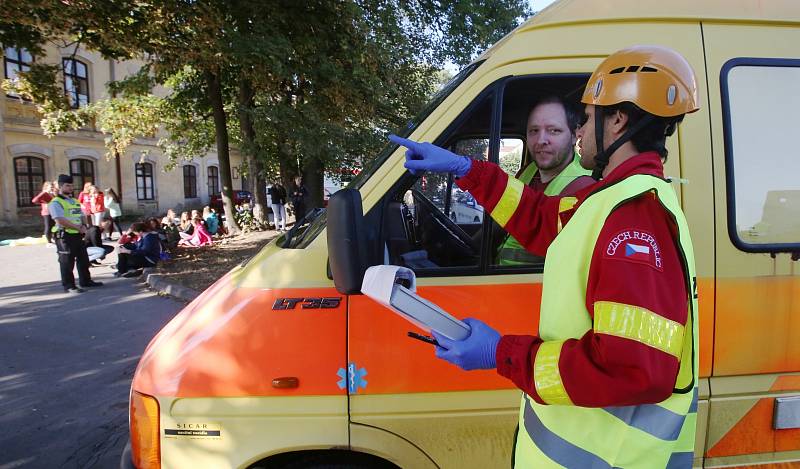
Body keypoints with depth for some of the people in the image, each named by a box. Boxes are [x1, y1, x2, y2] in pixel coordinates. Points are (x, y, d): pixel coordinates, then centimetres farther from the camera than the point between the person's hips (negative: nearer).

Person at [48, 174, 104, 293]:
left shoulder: (75, 201, 17)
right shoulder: (55, 203, -10)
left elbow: (82, 216, 21)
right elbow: (60, 220, -20)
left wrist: (83, 226, 0)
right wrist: (78, 227, -16)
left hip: (78, 235, 8)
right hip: (65, 236, -8)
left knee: (83, 259, 14)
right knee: (67, 262, -1)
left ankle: (86, 281, 26)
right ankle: (69, 286, 6)